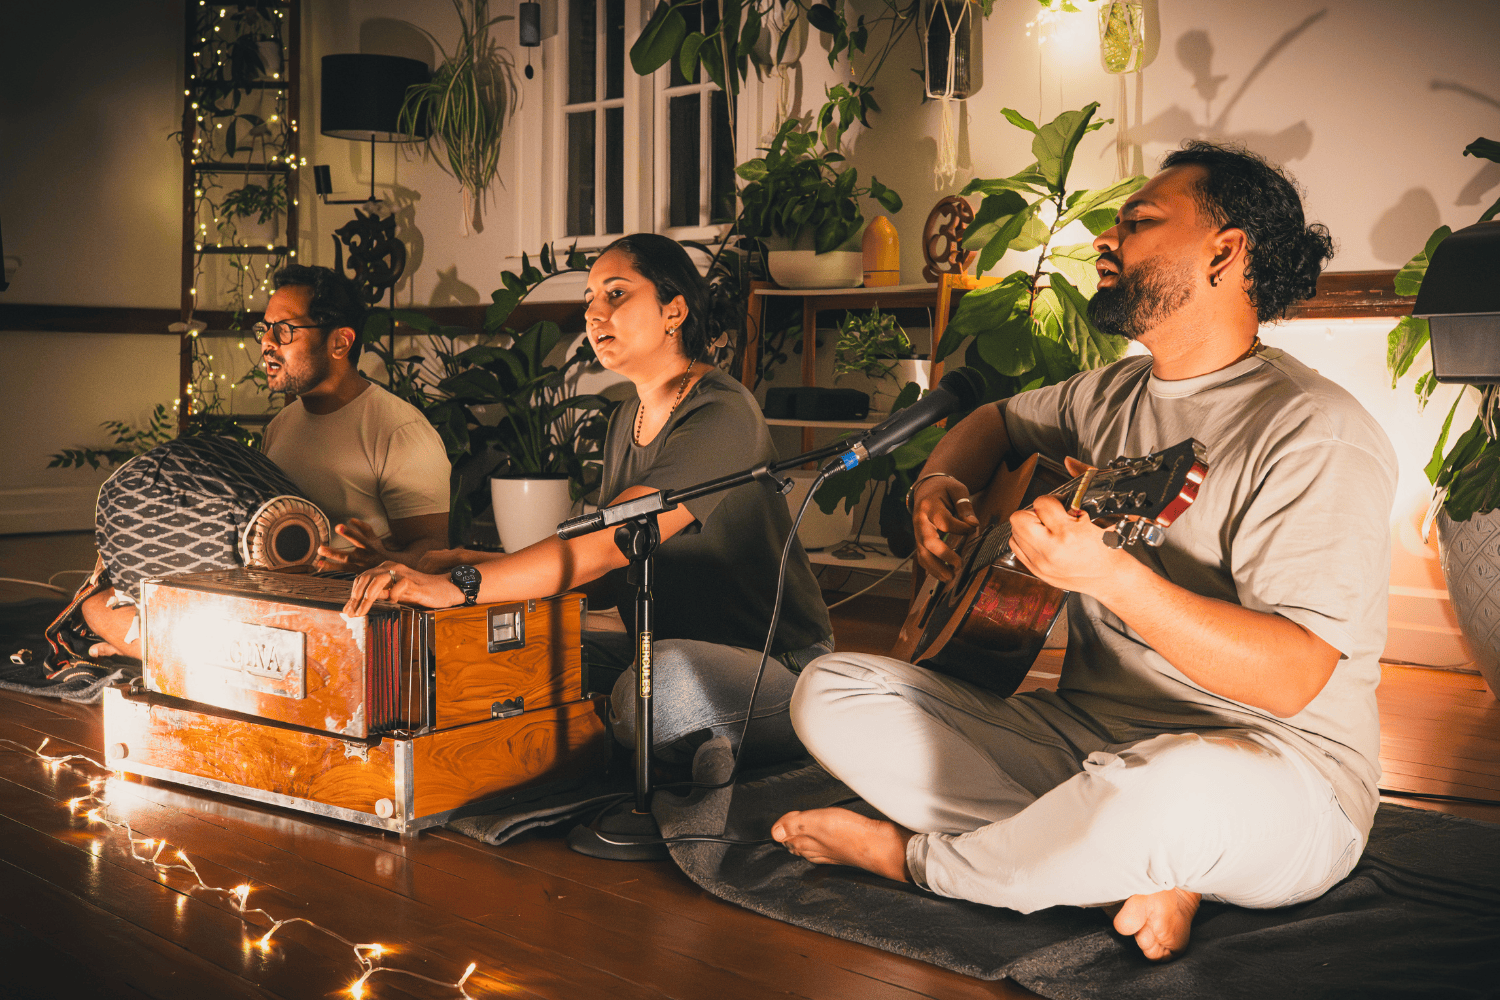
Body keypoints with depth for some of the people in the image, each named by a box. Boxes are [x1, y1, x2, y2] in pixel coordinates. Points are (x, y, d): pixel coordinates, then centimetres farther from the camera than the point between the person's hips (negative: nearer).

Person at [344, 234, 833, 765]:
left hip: (778, 663, -7)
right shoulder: (627, 420, 11)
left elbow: (606, 544, -30)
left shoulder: (721, 416, -18)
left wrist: (458, 585, -39)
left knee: (660, 682, -38)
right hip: (668, 645, 7)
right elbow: (602, 582, 6)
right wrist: (477, 563, -8)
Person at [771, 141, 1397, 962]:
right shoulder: (1112, 395, 10)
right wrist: (941, 484, 7)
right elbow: (993, 422, 30)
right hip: (1083, 737, 7)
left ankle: (913, 859, -11)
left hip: (1267, 772, -7)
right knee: (830, 691, -5)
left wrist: (1113, 575, -35)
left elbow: (1294, 676, -24)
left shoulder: (1317, 434, -15)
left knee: (1175, 787, -44)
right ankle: (1123, 867, -11)